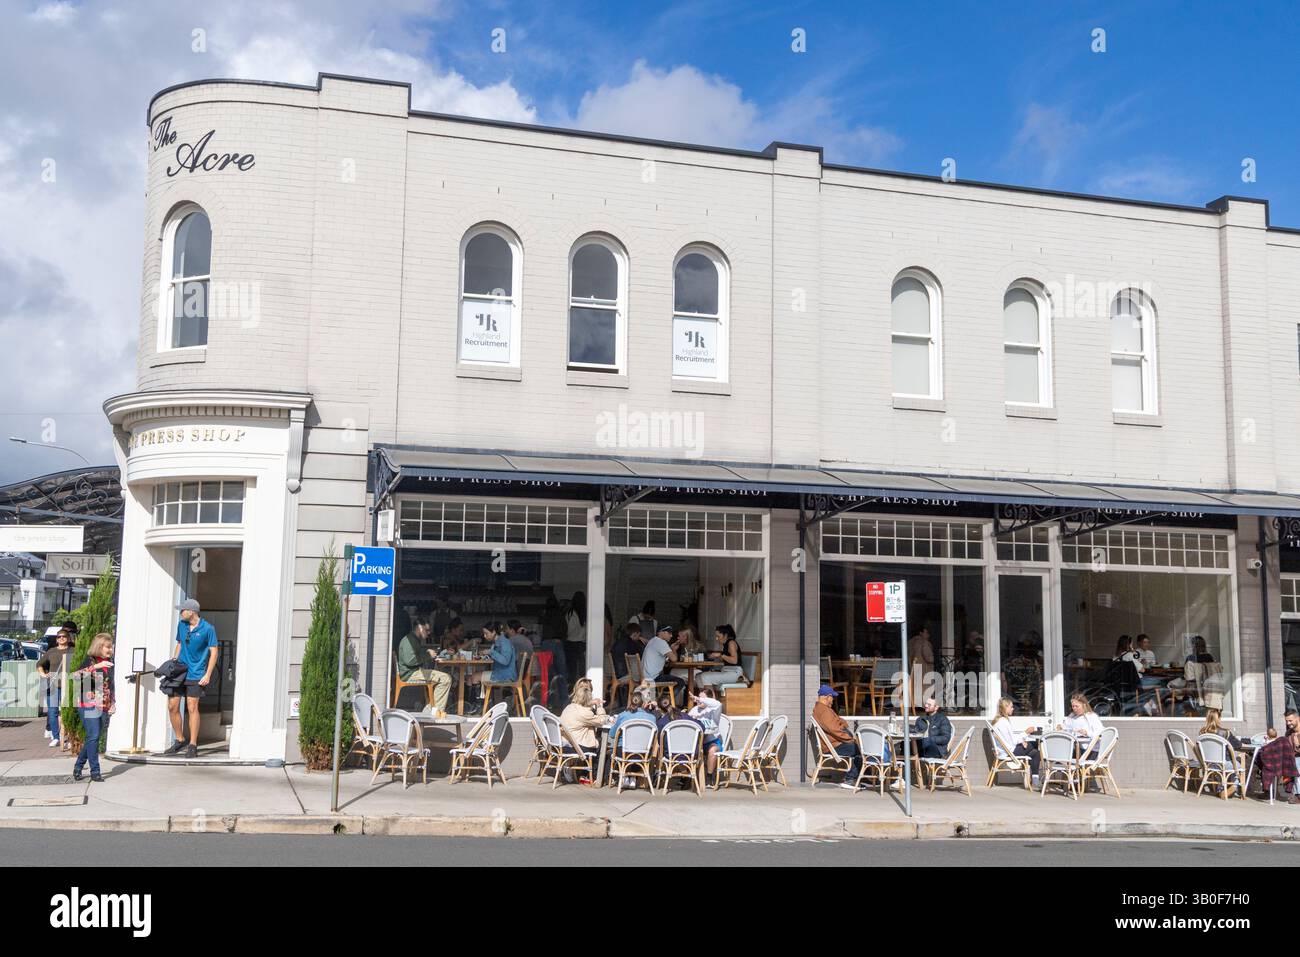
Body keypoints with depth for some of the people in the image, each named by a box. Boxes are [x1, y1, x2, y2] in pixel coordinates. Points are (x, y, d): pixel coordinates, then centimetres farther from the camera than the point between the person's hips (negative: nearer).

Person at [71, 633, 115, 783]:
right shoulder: (90, 661, -6)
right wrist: (96, 666, -32)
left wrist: (113, 703, 14)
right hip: (89, 704, -6)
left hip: (104, 707, 6)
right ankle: (95, 772, -7)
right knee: (93, 737, -11)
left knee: (92, 739, 10)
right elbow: (75, 675, -25)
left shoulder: (109, 663, 13)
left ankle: (78, 767, 24)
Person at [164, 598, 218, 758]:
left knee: (192, 708, -7)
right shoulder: (181, 625, 8)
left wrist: (208, 674, -12)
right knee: (172, 706, 3)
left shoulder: (207, 628, -9)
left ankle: (192, 746, 0)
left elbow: (213, 652, -6)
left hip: (195, 674, -6)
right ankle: (180, 741, 19)